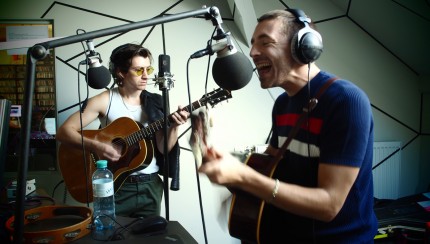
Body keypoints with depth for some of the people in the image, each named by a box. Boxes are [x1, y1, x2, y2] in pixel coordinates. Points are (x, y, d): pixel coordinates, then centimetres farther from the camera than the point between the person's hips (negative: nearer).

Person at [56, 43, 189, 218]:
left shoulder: (155, 103, 0)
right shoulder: (104, 101, -8)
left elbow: (163, 148, -3)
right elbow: (64, 131, -10)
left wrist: (174, 127, -21)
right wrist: (95, 146, -24)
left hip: (150, 186, 3)